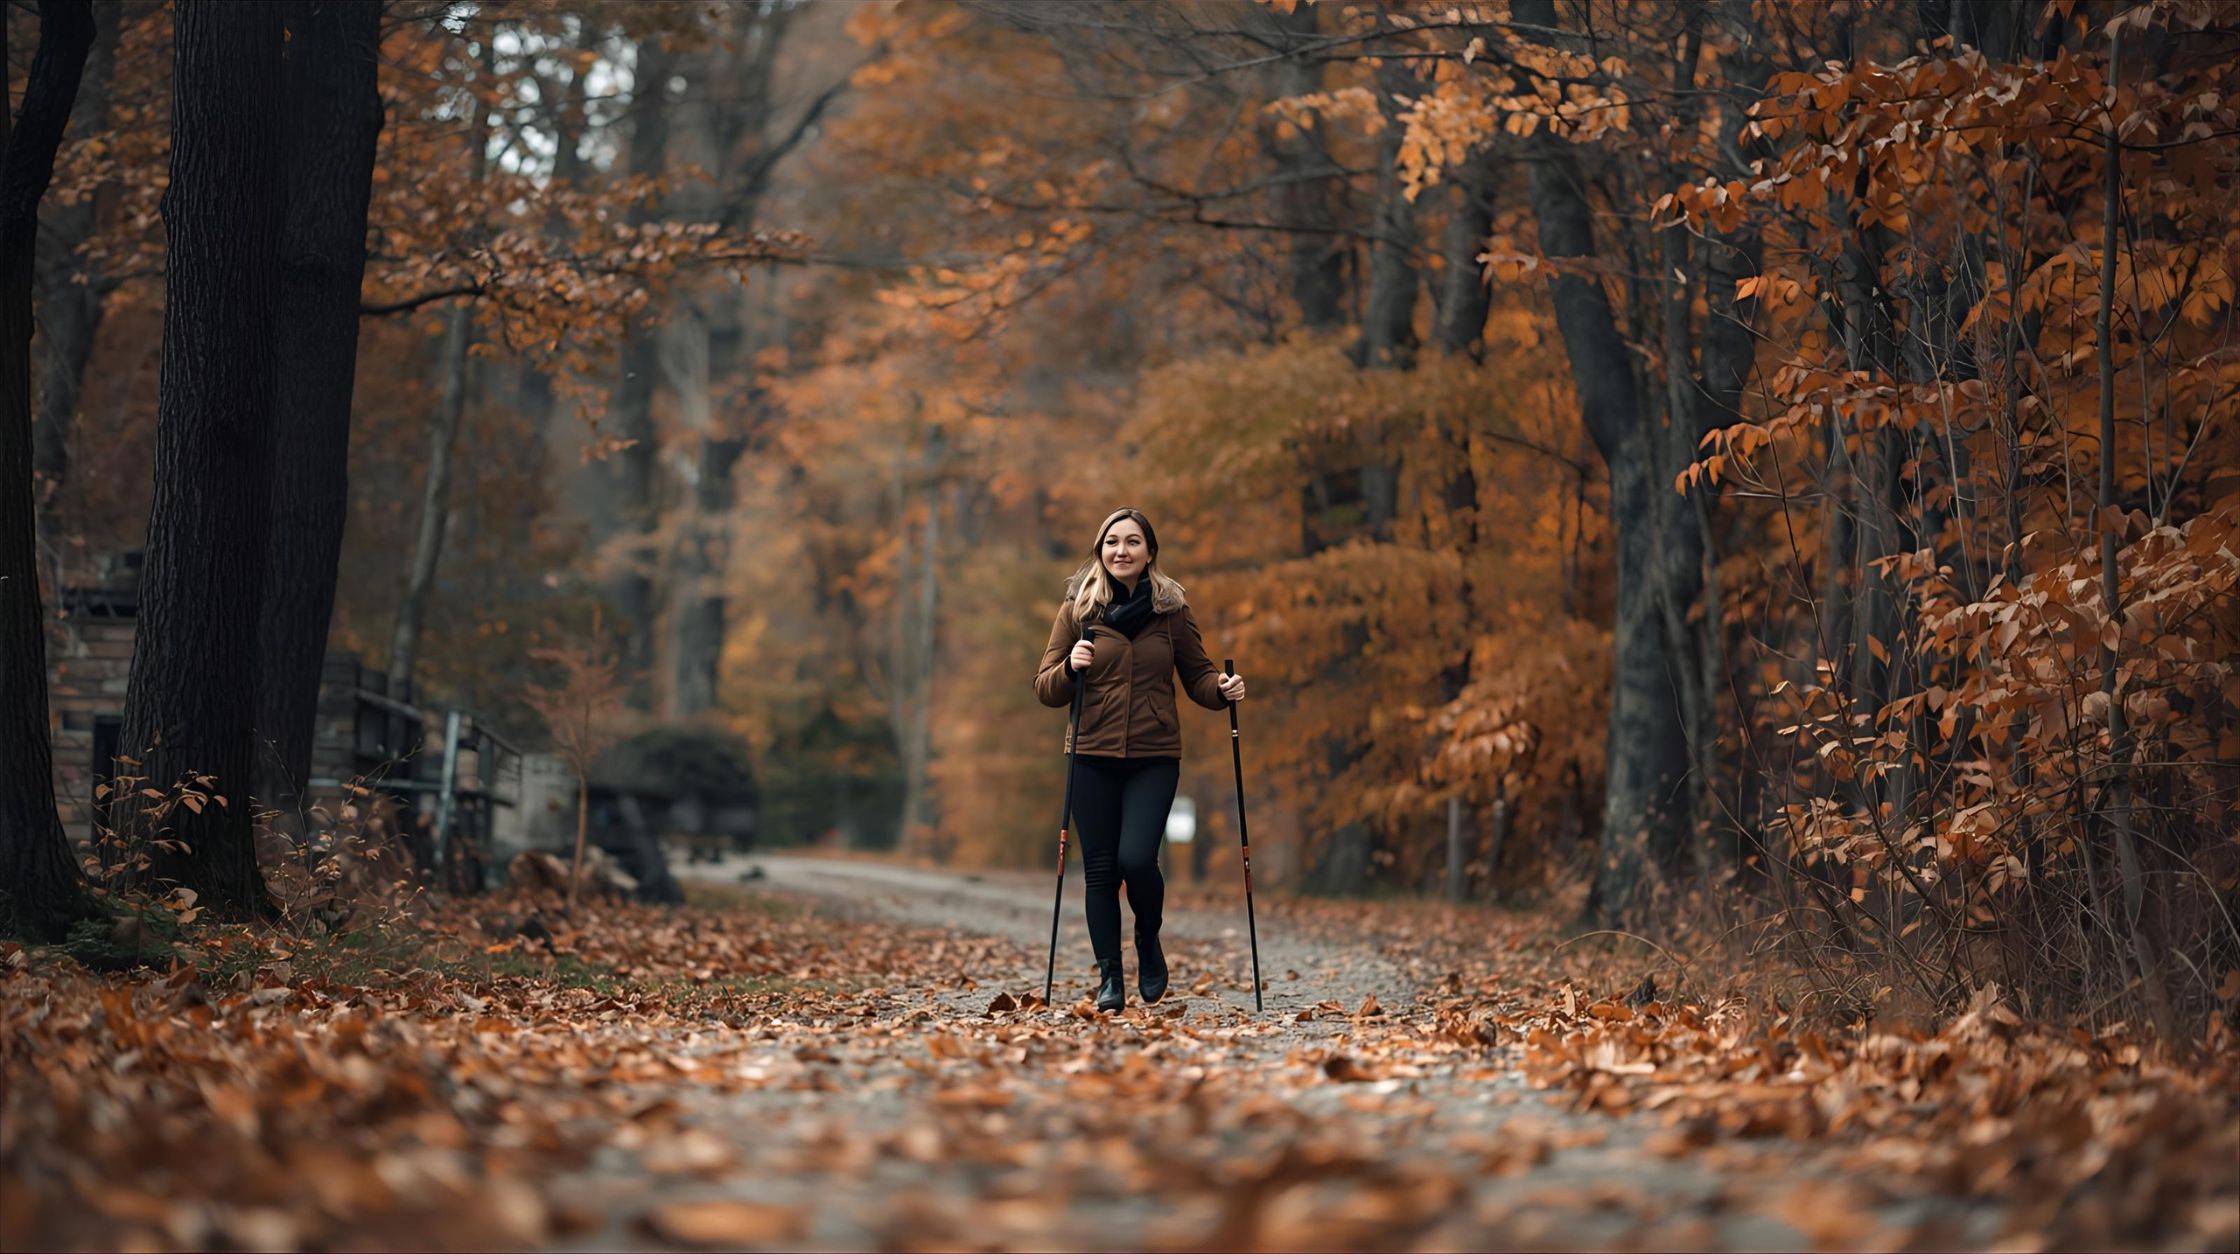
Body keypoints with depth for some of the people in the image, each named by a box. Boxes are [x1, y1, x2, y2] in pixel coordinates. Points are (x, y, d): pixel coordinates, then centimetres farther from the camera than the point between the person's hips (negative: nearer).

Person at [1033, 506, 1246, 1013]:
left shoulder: (1172, 610, 4)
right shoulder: (1077, 609, 4)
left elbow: (1198, 675, 12)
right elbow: (1046, 689, 5)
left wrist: (1223, 688, -10)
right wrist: (1070, 668, -16)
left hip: (1155, 758, -1)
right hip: (1093, 757, 1)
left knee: (1136, 858, -16)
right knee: (1100, 869, 1)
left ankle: (1149, 939, 14)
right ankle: (1109, 978, 13)